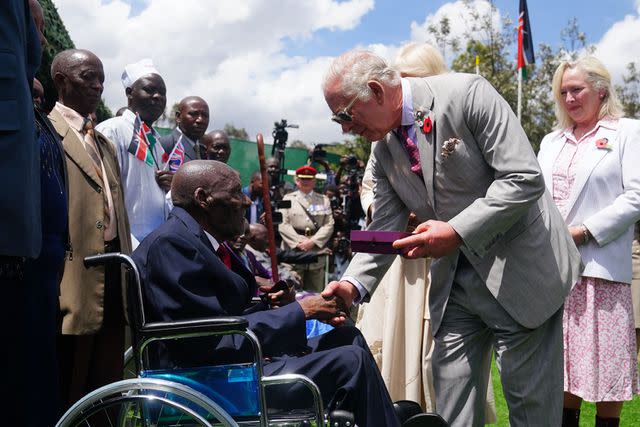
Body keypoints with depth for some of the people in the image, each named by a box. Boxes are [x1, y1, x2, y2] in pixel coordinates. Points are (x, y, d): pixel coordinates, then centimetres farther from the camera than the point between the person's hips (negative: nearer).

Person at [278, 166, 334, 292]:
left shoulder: (324, 200, 14)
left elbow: (329, 225, 3)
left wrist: (312, 241, -11)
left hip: (316, 252, 1)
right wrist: (298, 242, -12)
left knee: (315, 294, 3)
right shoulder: (288, 198, 11)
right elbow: (283, 224, 1)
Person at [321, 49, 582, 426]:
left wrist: (457, 232, -27)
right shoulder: (383, 152, 4)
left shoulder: (467, 94, -16)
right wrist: (354, 285, -11)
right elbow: (384, 227, 6)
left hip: (519, 272, -6)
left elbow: (525, 179, -21)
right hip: (455, 284, 6)